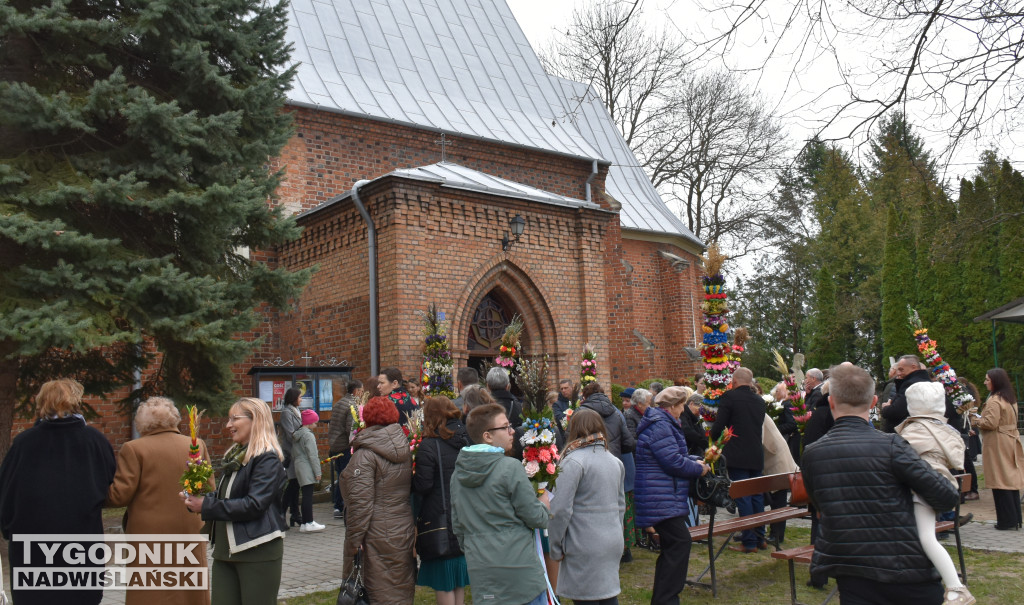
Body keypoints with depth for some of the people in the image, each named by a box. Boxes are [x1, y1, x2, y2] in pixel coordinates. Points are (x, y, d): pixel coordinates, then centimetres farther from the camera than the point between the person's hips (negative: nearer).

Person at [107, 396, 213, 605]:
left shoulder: (133, 449, -7)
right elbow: (209, 492, 4)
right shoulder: (197, 445, 2)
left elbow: (119, 495, -9)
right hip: (190, 533, 3)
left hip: (149, 535, -3)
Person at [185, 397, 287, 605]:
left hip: (258, 552, -8)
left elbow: (254, 504, -21)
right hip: (225, 551, 8)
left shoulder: (267, 458, -12)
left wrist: (206, 507, -17)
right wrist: (197, 499, -1)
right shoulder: (235, 456, 15)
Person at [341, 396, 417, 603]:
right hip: (405, 530, 7)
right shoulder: (405, 449, 9)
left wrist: (354, 539, -13)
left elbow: (360, 502, -18)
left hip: (378, 536, -7)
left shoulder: (365, 455, -14)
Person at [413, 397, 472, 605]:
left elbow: (422, 486, -17)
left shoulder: (428, 446, -16)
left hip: (441, 520, -6)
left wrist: (411, 478, 1)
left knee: (443, 582, 6)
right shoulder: (467, 439, 1)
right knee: (460, 583, 19)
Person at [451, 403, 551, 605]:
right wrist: (544, 502, 10)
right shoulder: (510, 468, -14)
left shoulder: (458, 472, 7)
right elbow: (536, 518, -10)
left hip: (479, 571, 6)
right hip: (518, 570, -6)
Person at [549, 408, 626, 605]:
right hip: (613, 544, 7)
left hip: (585, 547, -7)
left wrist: (556, 548, -7)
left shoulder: (574, 461, -13)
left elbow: (561, 509, -16)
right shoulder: (615, 461, 11)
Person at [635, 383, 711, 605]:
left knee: (672, 546, 15)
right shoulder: (660, 426, -18)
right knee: (680, 542, -12)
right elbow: (674, 462, -21)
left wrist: (695, 462, 12)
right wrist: (699, 469, -6)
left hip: (663, 499, 12)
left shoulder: (663, 424, 18)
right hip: (663, 501, -12)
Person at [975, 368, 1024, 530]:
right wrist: (981, 419, 15)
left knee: (1000, 482, -4)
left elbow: (991, 423, -22)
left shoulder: (994, 401, -16)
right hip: (1010, 442, 9)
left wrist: (978, 420, -3)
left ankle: (1007, 520, -1)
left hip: (997, 444, -9)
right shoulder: (1010, 399, 13)